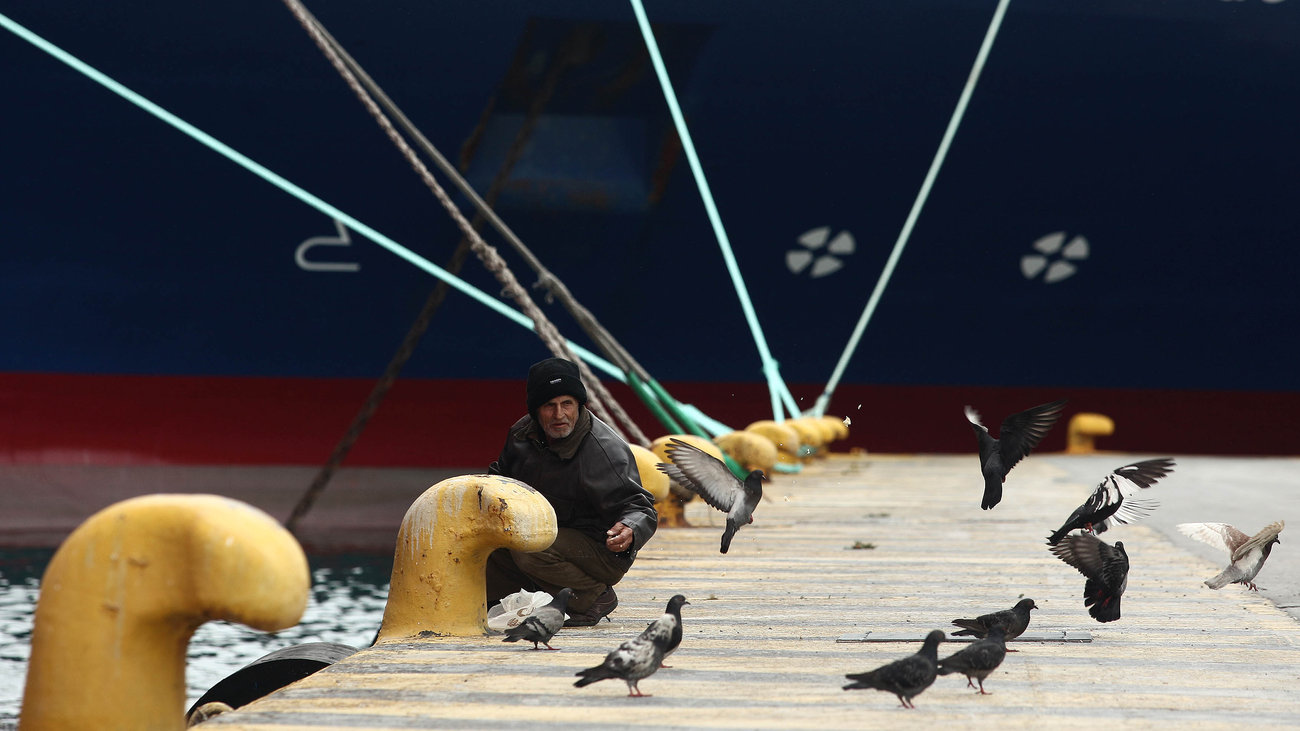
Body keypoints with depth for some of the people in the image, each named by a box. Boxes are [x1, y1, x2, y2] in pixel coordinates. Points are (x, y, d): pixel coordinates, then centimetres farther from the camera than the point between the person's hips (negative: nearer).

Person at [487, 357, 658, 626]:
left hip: (602, 553, -7)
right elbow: (500, 474, 19)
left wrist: (629, 531, -47)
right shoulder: (523, 433, -1)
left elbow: (638, 507, -24)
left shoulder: (604, 449, -23)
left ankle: (595, 597, -12)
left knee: (529, 550, -33)